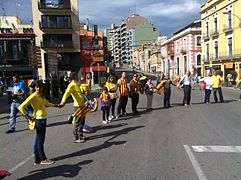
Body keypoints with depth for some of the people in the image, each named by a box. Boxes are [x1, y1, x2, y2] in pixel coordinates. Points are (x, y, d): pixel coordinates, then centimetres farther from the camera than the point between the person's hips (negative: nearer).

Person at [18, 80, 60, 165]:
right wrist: (29, 117, -16)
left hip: (43, 119, 9)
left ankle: (37, 159, 22)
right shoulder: (33, 96, -14)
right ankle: (43, 159, 13)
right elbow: (21, 107, -19)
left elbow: (47, 103, 30)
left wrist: (57, 105, 22)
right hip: (39, 119, -9)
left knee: (38, 140, 14)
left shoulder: (41, 95, 11)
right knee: (40, 140, 2)